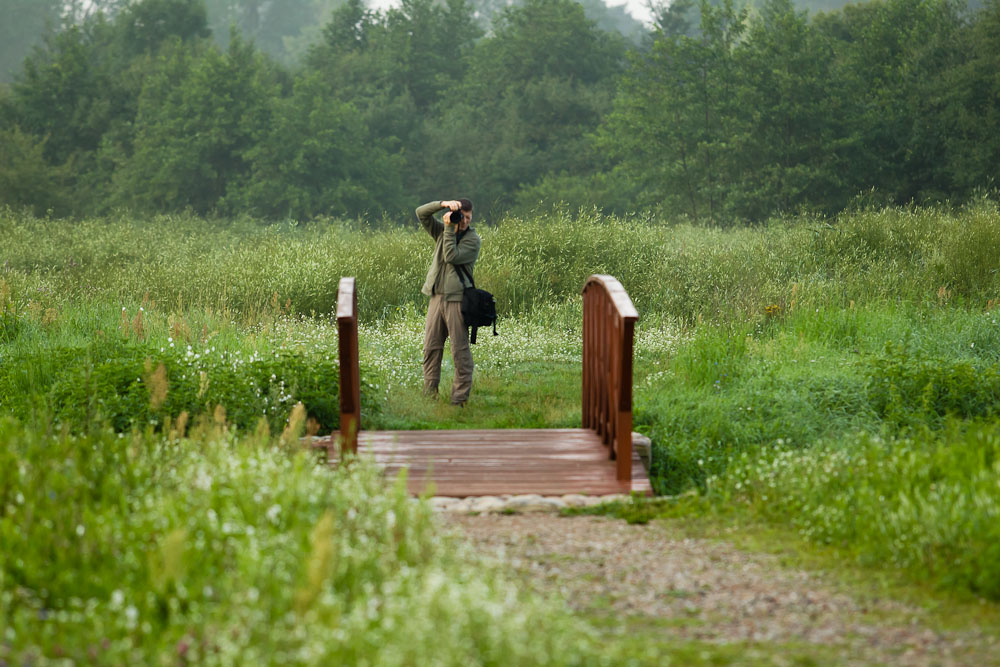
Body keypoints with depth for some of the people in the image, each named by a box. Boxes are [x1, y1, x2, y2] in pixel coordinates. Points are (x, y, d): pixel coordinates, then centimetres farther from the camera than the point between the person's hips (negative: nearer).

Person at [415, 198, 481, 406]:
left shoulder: (473, 240, -2)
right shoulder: (441, 231, 13)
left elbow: (452, 257, -15)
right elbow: (421, 213, 3)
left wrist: (449, 229, -12)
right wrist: (443, 204, -11)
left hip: (457, 298, -5)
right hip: (437, 295, 5)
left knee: (460, 350, -4)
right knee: (431, 347, 7)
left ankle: (460, 398, -2)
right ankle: (429, 394, 13)